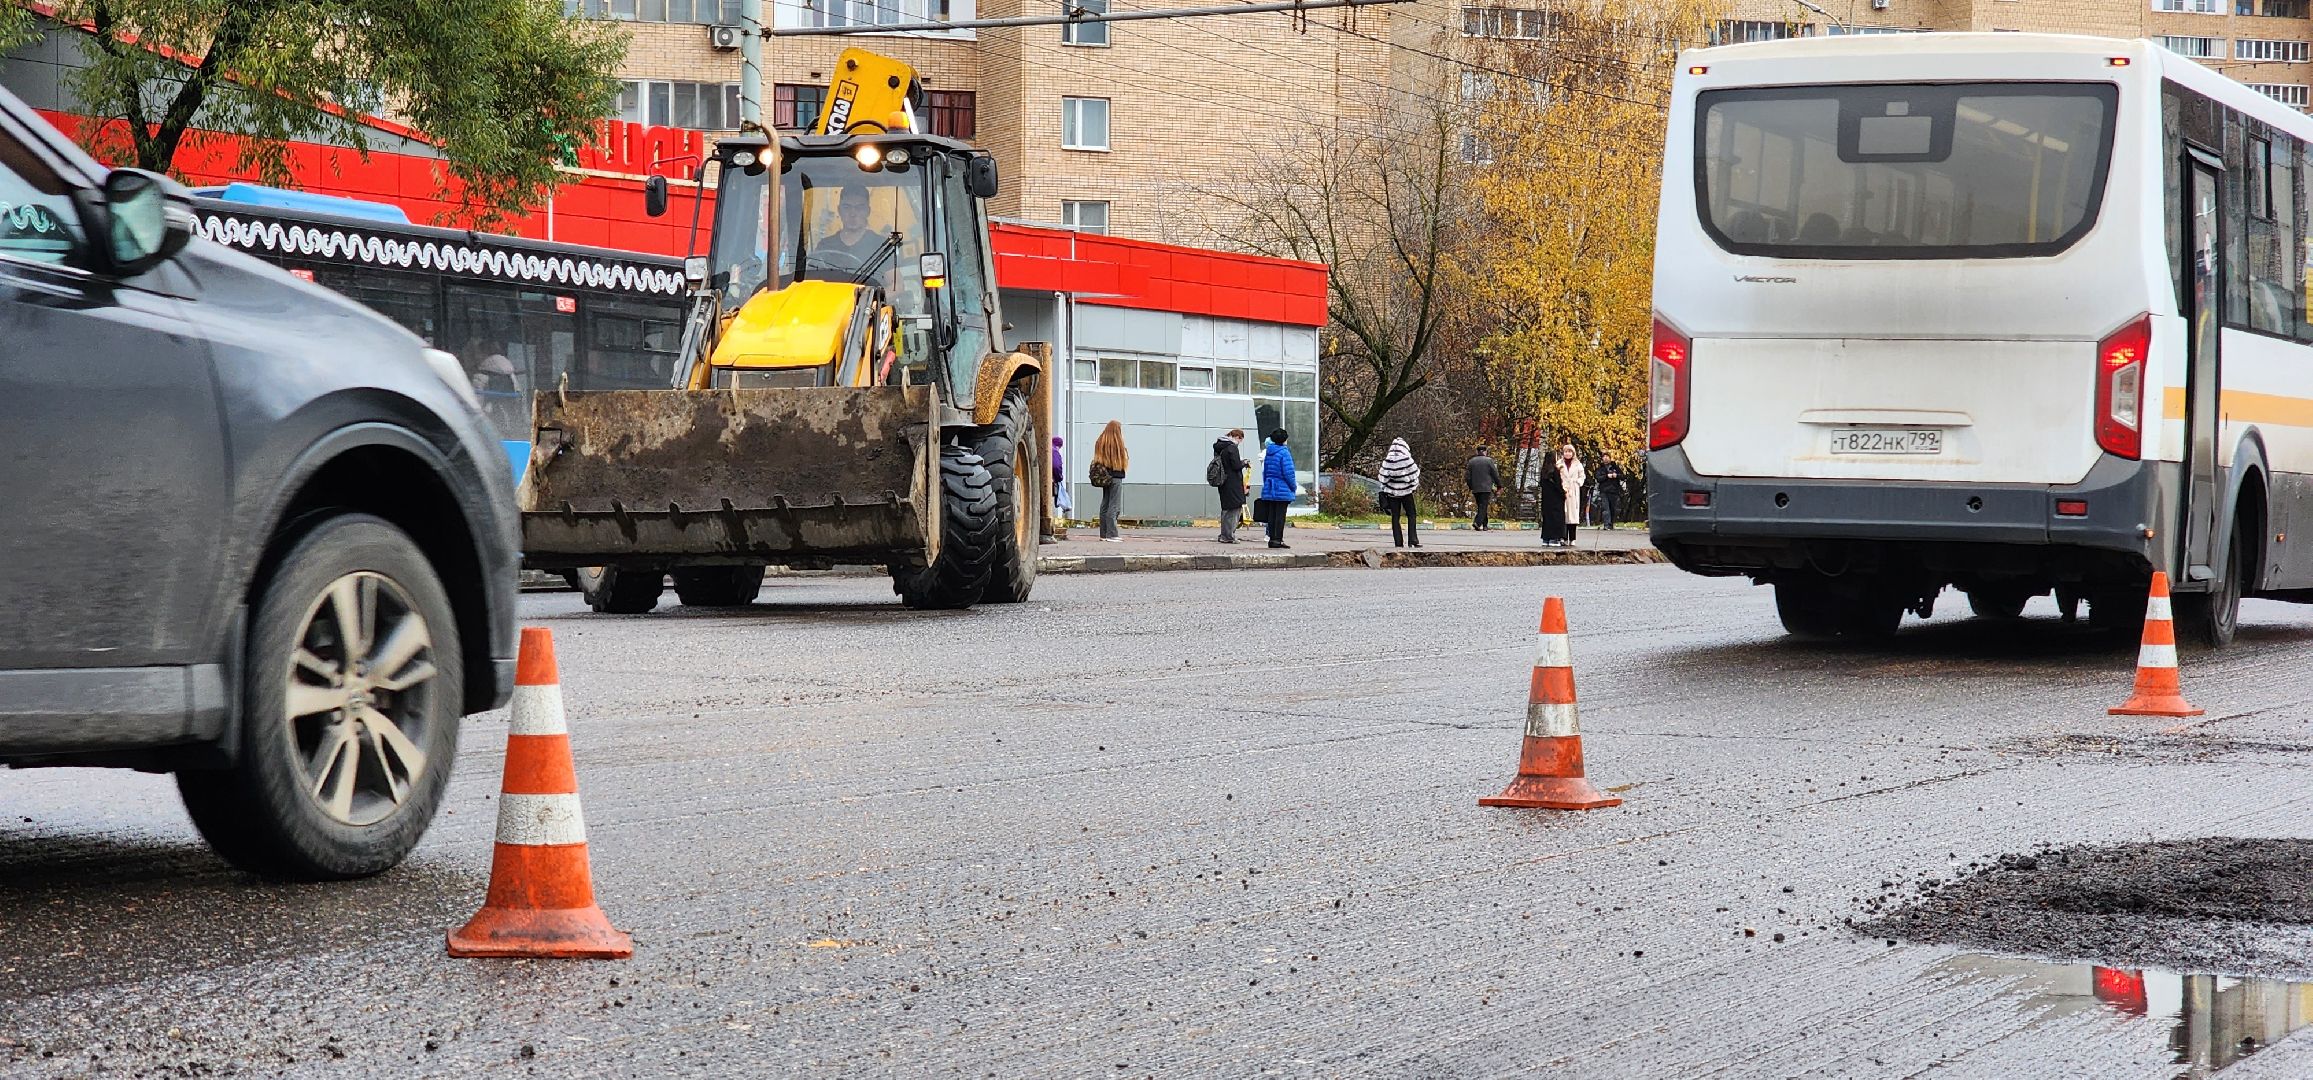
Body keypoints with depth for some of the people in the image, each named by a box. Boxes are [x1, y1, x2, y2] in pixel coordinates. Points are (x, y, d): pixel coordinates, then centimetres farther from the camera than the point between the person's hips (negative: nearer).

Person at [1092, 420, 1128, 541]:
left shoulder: (1099, 442, 8)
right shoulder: (1117, 442, -12)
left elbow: (1096, 460, 10)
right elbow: (1122, 461, -10)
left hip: (1104, 476, 7)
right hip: (1115, 477, -7)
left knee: (1105, 504, 13)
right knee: (1114, 505, -7)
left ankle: (1104, 534, 16)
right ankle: (1111, 534, -11)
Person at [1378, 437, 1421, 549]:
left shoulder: (1388, 460, -5)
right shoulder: (1407, 459, -9)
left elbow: (1384, 476, -1)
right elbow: (1414, 474, -3)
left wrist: (1384, 489, 11)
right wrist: (1416, 486, 11)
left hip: (1392, 492, 2)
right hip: (1406, 491, -2)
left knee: (1395, 517, 5)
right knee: (1411, 515, 6)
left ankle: (1398, 542, 2)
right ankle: (1413, 540, -4)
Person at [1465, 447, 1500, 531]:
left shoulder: (1471, 461, 8)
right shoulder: (1489, 460, -3)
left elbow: (1468, 476, 8)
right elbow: (1495, 474, -3)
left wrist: (1470, 488, 17)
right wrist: (1499, 485, 7)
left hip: (1475, 488, 4)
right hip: (1486, 488, -4)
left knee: (1481, 507, 13)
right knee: (1483, 506, -7)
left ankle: (1485, 525, 18)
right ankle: (1478, 523, -23)